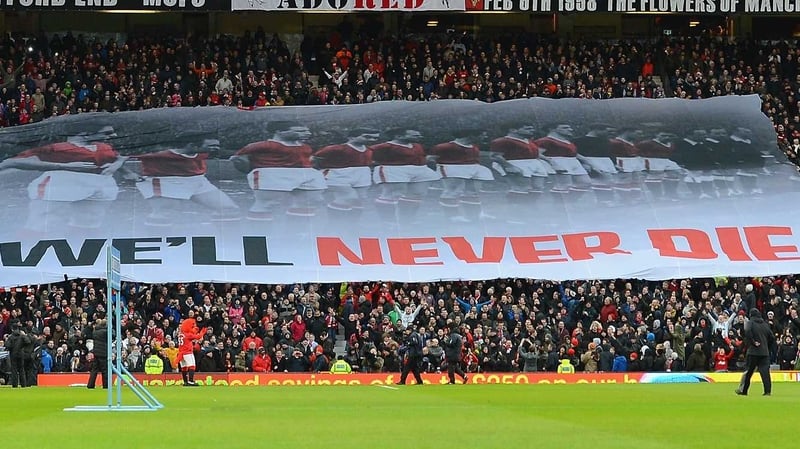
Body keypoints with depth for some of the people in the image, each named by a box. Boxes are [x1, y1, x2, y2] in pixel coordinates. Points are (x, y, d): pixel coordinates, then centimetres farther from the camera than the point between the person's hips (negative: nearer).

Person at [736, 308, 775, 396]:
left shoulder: (750, 323, -2)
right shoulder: (765, 324, 12)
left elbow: (747, 331, -24)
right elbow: (772, 337, 12)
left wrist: (753, 342, -15)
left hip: (753, 352, -3)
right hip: (765, 352, 3)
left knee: (748, 371, 6)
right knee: (765, 371, -2)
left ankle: (743, 390, 15)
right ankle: (768, 391, -12)